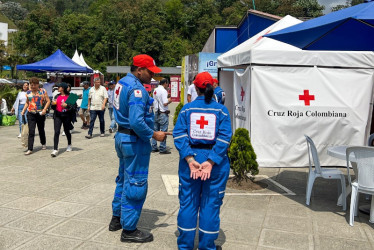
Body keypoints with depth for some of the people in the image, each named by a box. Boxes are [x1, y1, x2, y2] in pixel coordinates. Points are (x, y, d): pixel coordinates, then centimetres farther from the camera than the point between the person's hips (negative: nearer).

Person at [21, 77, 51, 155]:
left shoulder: (43, 91, -1)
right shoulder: (28, 92, 8)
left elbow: (48, 101, -3)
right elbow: (27, 102, 19)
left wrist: (45, 109, -17)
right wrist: (23, 110, 7)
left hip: (40, 114, -1)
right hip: (31, 114, 1)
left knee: (41, 130, 14)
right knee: (31, 131, -7)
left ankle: (43, 144, 37)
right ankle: (30, 149, -8)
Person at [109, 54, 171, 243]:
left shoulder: (122, 82, 9)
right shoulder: (137, 89, -22)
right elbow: (136, 122, -30)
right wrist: (154, 135, -18)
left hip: (122, 136, 10)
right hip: (135, 141, -10)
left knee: (123, 178, 21)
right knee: (135, 184, 1)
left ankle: (117, 218, 36)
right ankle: (129, 230, 12)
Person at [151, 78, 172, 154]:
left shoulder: (155, 90, 11)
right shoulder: (163, 91, -14)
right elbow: (165, 103, -21)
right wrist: (169, 101, -1)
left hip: (156, 113, 8)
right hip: (163, 114, -8)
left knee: (155, 131, 14)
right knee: (163, 132, -1)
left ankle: (154, 147, 20)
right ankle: (162, 149, 2)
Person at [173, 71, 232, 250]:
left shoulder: (186, 109, 0)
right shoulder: (221, 110, -2)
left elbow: (179, 134, -11)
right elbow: (224, 137, -13)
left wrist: (190, 159, -15)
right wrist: (211, 162, -17)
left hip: (191, 160, 1)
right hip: (216, 162, -1)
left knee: (188, 202, 13)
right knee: (211, 204, 11)